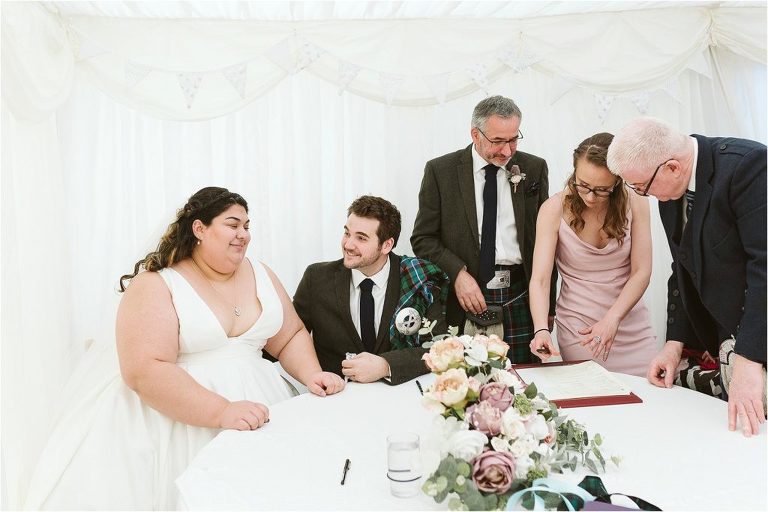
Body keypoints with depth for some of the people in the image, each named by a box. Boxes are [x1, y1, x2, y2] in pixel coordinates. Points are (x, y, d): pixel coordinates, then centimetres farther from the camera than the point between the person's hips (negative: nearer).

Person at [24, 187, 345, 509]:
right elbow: (144, 370, -17)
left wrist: (312, 375, -4)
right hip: (173, 420, -4)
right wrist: (222, 412, -25)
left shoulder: (260, 276, 10)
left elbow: (291, 337, 16)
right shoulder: (155, 286, -7)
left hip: (256, 404, 4)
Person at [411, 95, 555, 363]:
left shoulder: (534, 169, 6)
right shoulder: (440, 171, -1)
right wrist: (458, 272, -16)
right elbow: (423, 238, 0)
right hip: (463, 301, -1)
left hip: (520, 300, 2)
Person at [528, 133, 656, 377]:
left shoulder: (634, 203, -7)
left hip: (632, 324, 2)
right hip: (578, 329, -2)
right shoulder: (554, 209, -11)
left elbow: (641, 272, -9)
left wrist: (611, 320, -22)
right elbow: (540, 280, -16)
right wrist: (541, 330, -32)